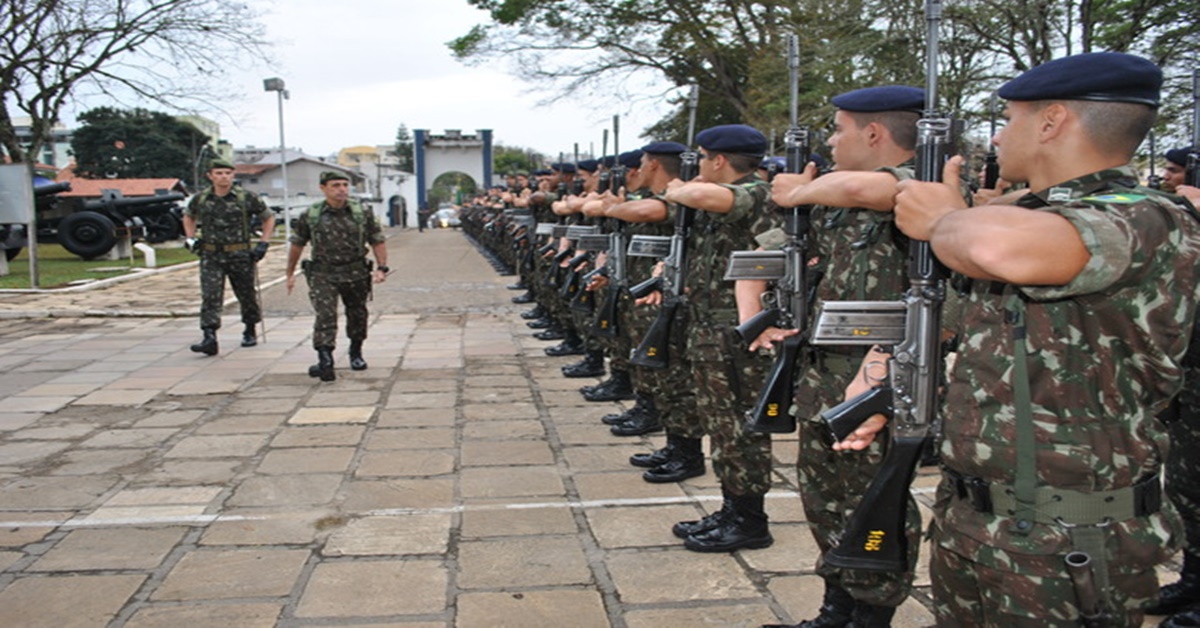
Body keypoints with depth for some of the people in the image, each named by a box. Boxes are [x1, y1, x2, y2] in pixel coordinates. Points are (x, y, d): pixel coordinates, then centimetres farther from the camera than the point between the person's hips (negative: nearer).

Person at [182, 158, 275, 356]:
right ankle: (209, 338, -14)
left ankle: (250, 332, 30)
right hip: (211, 256, 1)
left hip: (241, 256, -1)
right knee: (210, 296, -10)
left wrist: (263, 243, 0)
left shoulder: (246, 198, -3)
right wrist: (190, 238, 11)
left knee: (247, 295, 10)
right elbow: (188, 217, 25)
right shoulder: (200, 199, 4)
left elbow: (268, 217, 8)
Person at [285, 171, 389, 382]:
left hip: (356, 275, 2)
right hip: (323, 275, -2)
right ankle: (325, 361, -23)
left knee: (357, 316, 14)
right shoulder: (311, 216, -1)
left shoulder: (362, 213, 1)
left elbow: (378, 241, 6)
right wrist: (290, 274, 12)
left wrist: (382, 268, -6)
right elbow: (296, 244, 9)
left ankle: (356, 353, 36)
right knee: (325, 316, -15)